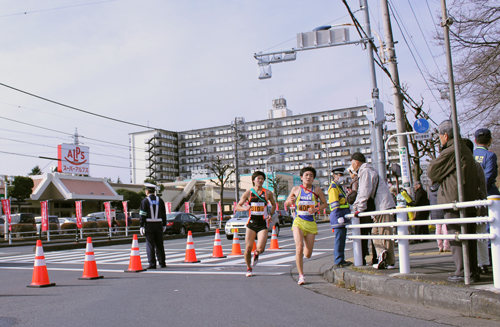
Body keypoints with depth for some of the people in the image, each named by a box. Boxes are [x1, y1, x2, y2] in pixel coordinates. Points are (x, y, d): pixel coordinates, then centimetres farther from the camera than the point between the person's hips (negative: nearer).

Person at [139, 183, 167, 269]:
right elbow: (164, 214, 8)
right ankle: (162, 263, 18)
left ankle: (152, 264, -1)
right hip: (158, 225, 4)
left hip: (149, 226, -4)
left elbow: (143, 215, -9)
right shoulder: (160, 200, 7)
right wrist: (164, 225, 15)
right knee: (159, 245, 12)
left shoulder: (144, 201, -5)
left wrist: (141, 227, -6)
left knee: (150, 246, 0)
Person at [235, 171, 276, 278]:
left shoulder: (268, 193, 3)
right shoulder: (248, 193, 2)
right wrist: (245, 208, -18)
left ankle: (256, 254, 26)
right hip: (251, 223, 1)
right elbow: (237, 206, 4)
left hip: (263, 224, -1)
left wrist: (270, 214, 1)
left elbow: (274, 205, 19)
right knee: (248, 247, -2)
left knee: (260, 248, -13)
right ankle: (249, 269, 21)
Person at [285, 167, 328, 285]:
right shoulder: (296, 189, 3)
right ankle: (301, 275, -6)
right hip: (298, 222, -1)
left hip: (311, 223, 1)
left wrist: (316, 209, -9)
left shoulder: (316, 190, 0)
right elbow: (286, 202, 15)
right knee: (299, 248, -19)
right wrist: (290, 201, -9)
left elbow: (325, 203, 9)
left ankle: (305, 249, 43)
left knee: (308, 254, 4)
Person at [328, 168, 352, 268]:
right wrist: (339, 216, -23)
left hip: (342, 216, 10)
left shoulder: (339, 187, 23)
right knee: (339, 239, -9)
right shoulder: (333, 187, -9)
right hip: (338, 215, -10)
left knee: (341, 239, 11)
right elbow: (334, 204, -18)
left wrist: (347, 214, 27)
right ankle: (338, 261, -7)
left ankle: (340, 260, 17)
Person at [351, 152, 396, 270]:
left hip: (383, 206, -10)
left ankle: (390, 262, -12)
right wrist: (355, 207, 23)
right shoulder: (364, 171, 23)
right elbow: (361, 193, 25)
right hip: (379, 207, 10)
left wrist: (360, 209, -15)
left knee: (384, 233, -11)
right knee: (375, 232, 7)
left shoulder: (365, 171, -10)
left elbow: (365, 192, -18)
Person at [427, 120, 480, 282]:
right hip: (469, 201, 9)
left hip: (454, 202, -9)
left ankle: (462, 272, -4)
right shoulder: (466, 150, 16)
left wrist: (432, 162, 13)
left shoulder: (450, 152, -13)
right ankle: (473, 271, 16)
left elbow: (432, 172, -8)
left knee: (456, 238, -4)